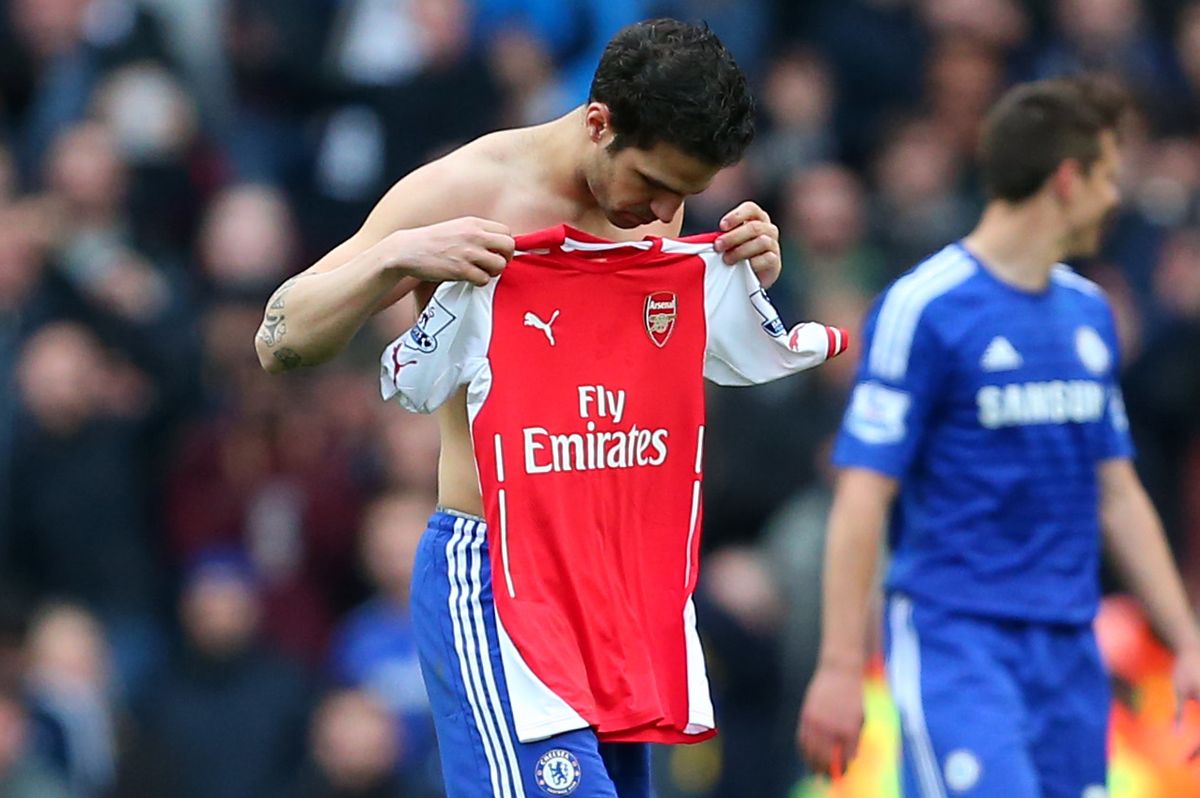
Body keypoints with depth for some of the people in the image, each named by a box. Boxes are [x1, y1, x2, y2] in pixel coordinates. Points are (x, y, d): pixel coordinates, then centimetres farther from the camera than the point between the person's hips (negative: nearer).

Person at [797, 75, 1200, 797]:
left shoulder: (1089, 311, 14)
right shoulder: (921, 309, -8)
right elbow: (862, 498, -11)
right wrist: (840, 666, -16)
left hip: (1070, 654, 7)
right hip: (955, 639, -7)